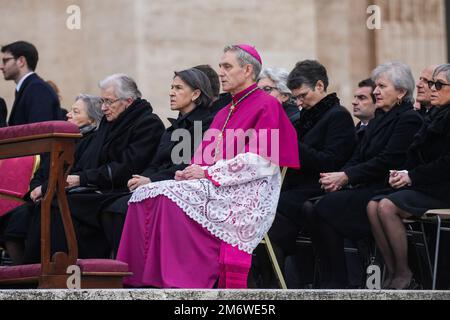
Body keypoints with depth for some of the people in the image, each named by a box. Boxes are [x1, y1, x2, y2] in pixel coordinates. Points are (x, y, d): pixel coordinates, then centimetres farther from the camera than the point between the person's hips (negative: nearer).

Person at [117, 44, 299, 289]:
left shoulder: (266, 106, -1)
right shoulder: (225, 112, 26)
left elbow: (259, 162, -13)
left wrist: (207, 172, -14)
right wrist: (191, 171, -3)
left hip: (246, 193, -8)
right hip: (215, 186, 8)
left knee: (172, 197, -30)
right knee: (146, 195, -14)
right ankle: (143, 280, -23)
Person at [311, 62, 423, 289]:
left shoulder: (409, 120, -6)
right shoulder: (377, 120, 22)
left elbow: (388, 161, -16)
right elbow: (358, 156, 16)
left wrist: (346, 177, -17)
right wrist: (339, 178, -5)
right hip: (367, 189, 8)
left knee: (326, 208, -26)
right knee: (316, 208, -17)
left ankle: (335, 284, -19)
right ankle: (328, 281, -18)